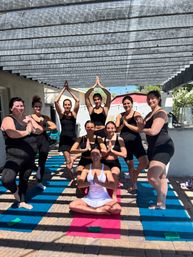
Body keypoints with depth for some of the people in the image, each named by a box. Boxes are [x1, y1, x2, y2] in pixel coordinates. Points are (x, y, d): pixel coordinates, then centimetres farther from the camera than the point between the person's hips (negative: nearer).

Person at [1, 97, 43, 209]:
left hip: (30, 157, 6)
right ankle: (15, 191, 12)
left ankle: (22, 202, 38)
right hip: (15, 157, -6)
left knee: (24, 180, 17)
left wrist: (33, 127, -9)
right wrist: (27, 132, -13)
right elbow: (12, 134, -28)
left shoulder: (27, 118, 12)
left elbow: (41, 130, 10)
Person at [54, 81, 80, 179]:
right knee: (68, 161, 0)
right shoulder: (61, 114, 1)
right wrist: (63, 89, -5)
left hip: (73, 138, 0)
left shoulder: (74, 113, 1)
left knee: (71, 160, -3)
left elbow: (77, 101, -11)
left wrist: (69, 90, -4)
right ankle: (72, 179, 15)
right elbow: (56, 101, -10)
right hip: (64, 139, 0)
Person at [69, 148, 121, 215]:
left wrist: (99, 182, -26)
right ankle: (97, 211, -13)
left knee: (117, 209, -28)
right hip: (89, 199, 2)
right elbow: (79, 184, -8)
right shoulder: (87, 168, 1)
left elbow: (112, 186, -12)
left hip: (104, 199, -1)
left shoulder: (105, 168, -3)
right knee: (72, 205, -21)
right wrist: (92, 182, -24)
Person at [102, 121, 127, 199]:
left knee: (115, 173, -33)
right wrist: (108, 150, -10)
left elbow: (124, 154, -5)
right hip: (104, 163, 1)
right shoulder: (103, 139, 2)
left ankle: (114, 195, -18)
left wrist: (112, 150, -6)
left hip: (115, 163, -1)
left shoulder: (119, 139, 1)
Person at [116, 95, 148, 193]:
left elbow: (139, 129, -14)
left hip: (135, 142, -2)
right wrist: (122, 124, -15)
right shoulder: (120, 116, 6)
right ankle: (133, 185, 31)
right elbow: (116, 130, 2)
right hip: (125, 143, 3)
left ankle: (135, 174, 17)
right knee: (130, 165, 12)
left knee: (144, 162, -16)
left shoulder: (136, 114, -4)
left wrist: (127, 124, -14)